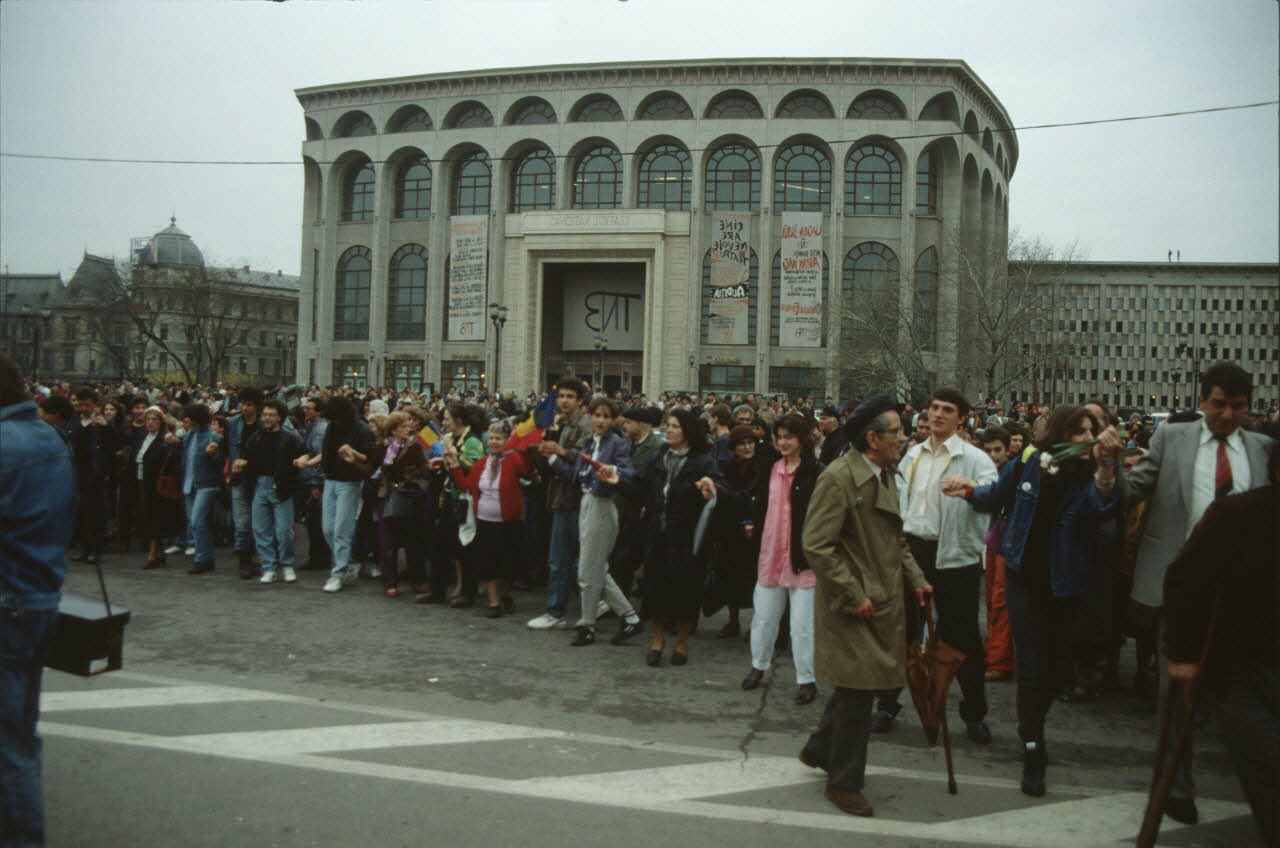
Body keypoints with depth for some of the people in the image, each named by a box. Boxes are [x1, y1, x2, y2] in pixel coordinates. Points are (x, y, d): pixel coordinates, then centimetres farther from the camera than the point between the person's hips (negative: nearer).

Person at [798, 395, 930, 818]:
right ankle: (844, 782, 15)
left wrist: (914, 578, 10)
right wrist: (852, 596, -19)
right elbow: (816, 545, -21)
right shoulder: (838, 478, -18)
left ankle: (820, 749, 37)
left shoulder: (885, 476, 11)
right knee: (858, 690, -1)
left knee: (857, 685, 17)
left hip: (884, 602, 9)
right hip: (854, 607, -9)